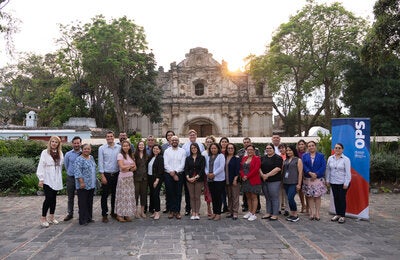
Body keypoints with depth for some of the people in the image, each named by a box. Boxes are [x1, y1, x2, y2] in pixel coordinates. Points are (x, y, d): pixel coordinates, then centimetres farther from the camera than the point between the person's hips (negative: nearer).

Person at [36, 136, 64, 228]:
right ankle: (43, 218, 3)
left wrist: (58, 176, 6)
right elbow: (41, 166, -7)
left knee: (54, 198, 10)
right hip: (47, 180, -5)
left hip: (56, 180, 5)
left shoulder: (60, 154, 8)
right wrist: (41, 179, -11)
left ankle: (51, 217, 20)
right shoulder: (45, 152, -4)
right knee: (48, 198, -9)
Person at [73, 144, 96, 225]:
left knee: (90, 202, 14)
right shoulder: (79, 159, -12)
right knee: (83, 203, -1)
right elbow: (77, 172, -18)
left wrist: (95, 181, 18)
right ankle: (83, 220, 7)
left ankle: (89, 217, 24)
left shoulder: (91, 158, 12)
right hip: (83, 185, -7)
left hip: (91, 185, 8)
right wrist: (81, 182, -23)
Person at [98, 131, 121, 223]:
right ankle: (104, 214, 12)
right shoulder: (102, 148, -2)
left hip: (116, 174, 2)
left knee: (115, 194, 11)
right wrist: (102, 176, -8)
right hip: (106, 174, -2)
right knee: (105, 195, 3)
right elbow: (100, 162, -4)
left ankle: (113, 212, 25)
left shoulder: (119, 148, 2)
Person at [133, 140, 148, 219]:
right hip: (136, 177, -4)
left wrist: (147, 175, 5)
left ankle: (142, 211, 19)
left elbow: (147, 166, 10)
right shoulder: (134, 155, -5)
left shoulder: (146, 155, 9)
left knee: (143, 193, 8)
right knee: (136, 193, -2)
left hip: (144, 177, 4)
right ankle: (136, 211, 11)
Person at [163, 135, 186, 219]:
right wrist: (171, 172, -12)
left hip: (179, 174, 0)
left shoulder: (182, 151, 5)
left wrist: (175, 171, -13)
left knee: (178, 193, 2)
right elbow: (166, 164, -1)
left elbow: (182, 164, -2)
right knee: (170, 193, 3)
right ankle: (171, 211, 13)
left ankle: (177, 211, 10)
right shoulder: (167, 151, 7)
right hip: (168, 175, 1)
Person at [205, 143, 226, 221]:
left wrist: (213, 174, -16)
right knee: (213, 196, 10)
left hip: (219, 179, -5)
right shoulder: (208, 157, 15)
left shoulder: (221, 156, -2)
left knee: (218, 196, -2)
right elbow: (206, 166, 13)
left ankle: (218, 214, 6)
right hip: (210, 179, 5)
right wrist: (207, 173, -6)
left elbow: (221, 167, -12)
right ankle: (214, 213, 19)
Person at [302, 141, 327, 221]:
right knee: (309, 196, 3)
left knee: (317, 196, 3)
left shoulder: (321, 156, 5)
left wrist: (316, 174, -15)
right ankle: (312, 213, 9)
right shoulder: (304, 156, 8)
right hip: (308, 179, 1)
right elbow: (303, 166, -3)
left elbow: (323, 166, -5)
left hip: (318, 179, -1)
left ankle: (317, 213, 9)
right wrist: (310, 173, -18)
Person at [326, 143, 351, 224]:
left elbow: (348, 172, -9)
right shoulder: (330, 158, 4)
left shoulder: (346, 159, -8)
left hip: (342, 183, -4)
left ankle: (342, 216, 13)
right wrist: (327, 180, 7)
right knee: (335, 198, 10)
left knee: (342, 198, 2)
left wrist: (346, 183, -12)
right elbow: (328, 170, 9)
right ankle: (337, 214, 22)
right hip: (333, 182, 4)